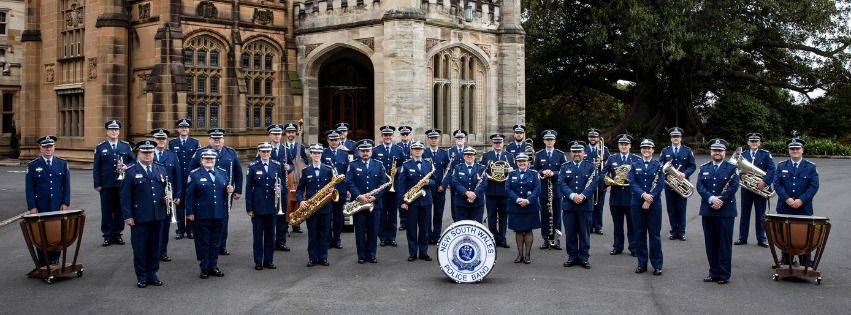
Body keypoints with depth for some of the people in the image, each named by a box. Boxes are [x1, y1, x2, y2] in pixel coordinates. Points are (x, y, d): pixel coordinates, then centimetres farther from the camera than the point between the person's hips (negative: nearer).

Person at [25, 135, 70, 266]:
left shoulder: (62, 163, 6)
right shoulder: (33, 165, 1)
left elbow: (66, 185, 6)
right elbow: (29, 188, 0)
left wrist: (65, 203, -1)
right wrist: (32, 207, -6)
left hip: (58, 207, 1)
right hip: (40, 208, -1)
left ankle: (54, 261, 17)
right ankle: (42, 264, 11)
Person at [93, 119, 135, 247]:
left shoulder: (126, 145, 6)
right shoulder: (100, 147, 3)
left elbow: (134, 161, 9)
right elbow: (96, 167, 2)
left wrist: (127, 167, -13)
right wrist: (97, 184, -3)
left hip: (122, 185, 1)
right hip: (106, 185, -1)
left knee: (120, 210, 6)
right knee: (106, 211, 3)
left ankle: (117, 234, 16)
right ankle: (107, 235, 11)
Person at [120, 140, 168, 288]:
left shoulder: (161, 170, 11)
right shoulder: (131, 172, -1)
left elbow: (166, 189, 19)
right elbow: (125, 196, -4)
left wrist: (168, 198, -3)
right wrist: (127, 215, -9)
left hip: (158, 216, 4)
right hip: (139, 217, -3)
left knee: (155, 246, 9)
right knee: (140, 247, 4)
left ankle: (152, 275, 21)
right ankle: (142, 277, 15)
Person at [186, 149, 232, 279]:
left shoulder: (223, 172, 9)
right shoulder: (194, 174, -3)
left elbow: (225, 190, 18)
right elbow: (189, 195, -4)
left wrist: (229, 190, -7)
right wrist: (189, 212, -8)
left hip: (219, 214, 4)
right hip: (202, 216, -3)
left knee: (216, 241, 11)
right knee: (203, 242, 5)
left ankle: (213, 266, 22)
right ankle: (204, 268, 15)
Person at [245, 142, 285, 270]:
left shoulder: (277, 165, 4)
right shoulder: (253, 166, -3)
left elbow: (283, 184, 9)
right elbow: (249, 188, -2)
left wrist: (280, 189, -15)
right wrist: (249, 208, -5)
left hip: (272, 206, 2)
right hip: (257, 206, -2)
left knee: (270, 234, 9)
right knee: (257, 235, 5)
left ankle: (269, 260, 18)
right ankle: (258, 261, 13)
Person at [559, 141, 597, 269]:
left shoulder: (590, 166, 5)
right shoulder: (564, 167, 8)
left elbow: (593, 183, -6)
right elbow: (561, 184, -3)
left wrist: (583, 196, -18)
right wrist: (572, 195, -18)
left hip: (585, 205, -1)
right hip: (569, 205, 1)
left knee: (584, 233, 4)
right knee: (570, 233, 6)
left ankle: (584, 257, 12)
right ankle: (572, 256, 15)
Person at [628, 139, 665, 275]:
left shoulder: (658, 165, 3)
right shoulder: (634, 164, 6)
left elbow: (660, 184, -5)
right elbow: (632, 183, -4)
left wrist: (650, 199, -14)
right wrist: (643, 194, -18)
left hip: (654, 204, -1)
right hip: (637, 203, 1)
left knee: (655, 234, 2)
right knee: (639, 233, 6)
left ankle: (657, 265, 9)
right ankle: (641, 263, 15)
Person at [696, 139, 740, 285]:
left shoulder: (732, 168, 3)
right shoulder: (704, 168, 10)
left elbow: (734, 187, -9)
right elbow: (699, 186, -1)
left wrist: (721, 200, -16)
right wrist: (711, 199, -15)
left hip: (726, 211, -3)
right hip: (708, 211, 3)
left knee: (725, 244, 1)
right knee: (710, 243, 7)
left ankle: (724, 274, 8)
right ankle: (713, 272, 17)